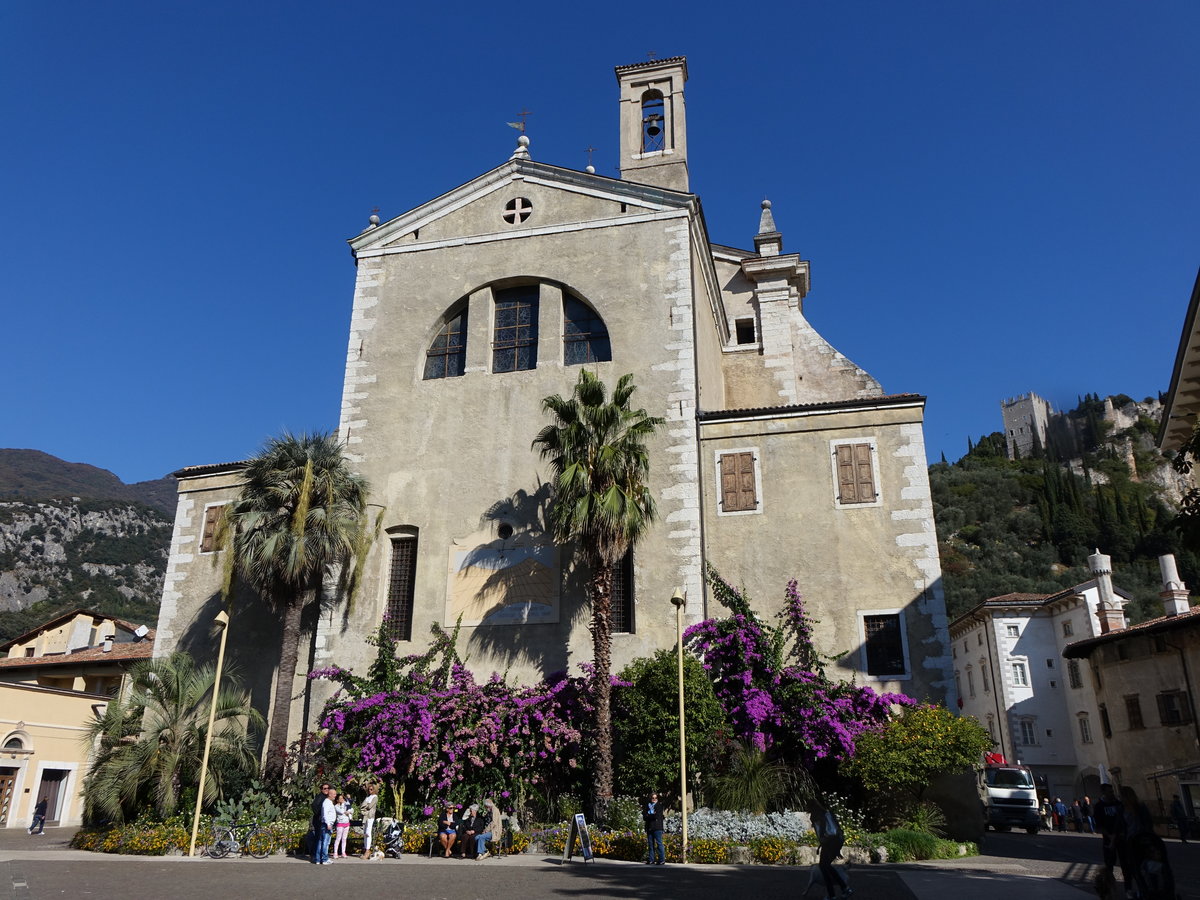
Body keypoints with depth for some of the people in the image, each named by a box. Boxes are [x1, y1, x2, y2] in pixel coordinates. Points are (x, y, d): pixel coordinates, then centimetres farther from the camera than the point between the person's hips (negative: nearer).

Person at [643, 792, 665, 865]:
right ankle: (651, 860, 11)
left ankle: (661, 859, -5)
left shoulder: (659, 806, 3)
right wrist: (652, 816, -9)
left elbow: (657, 816, -11)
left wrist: (648, 816, -1)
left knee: (659, 843, -8)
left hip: (657, 827, -5)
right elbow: (644, 817, 7)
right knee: (650, 844, 6)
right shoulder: (648, 806, 16)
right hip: (649, 827, 5)